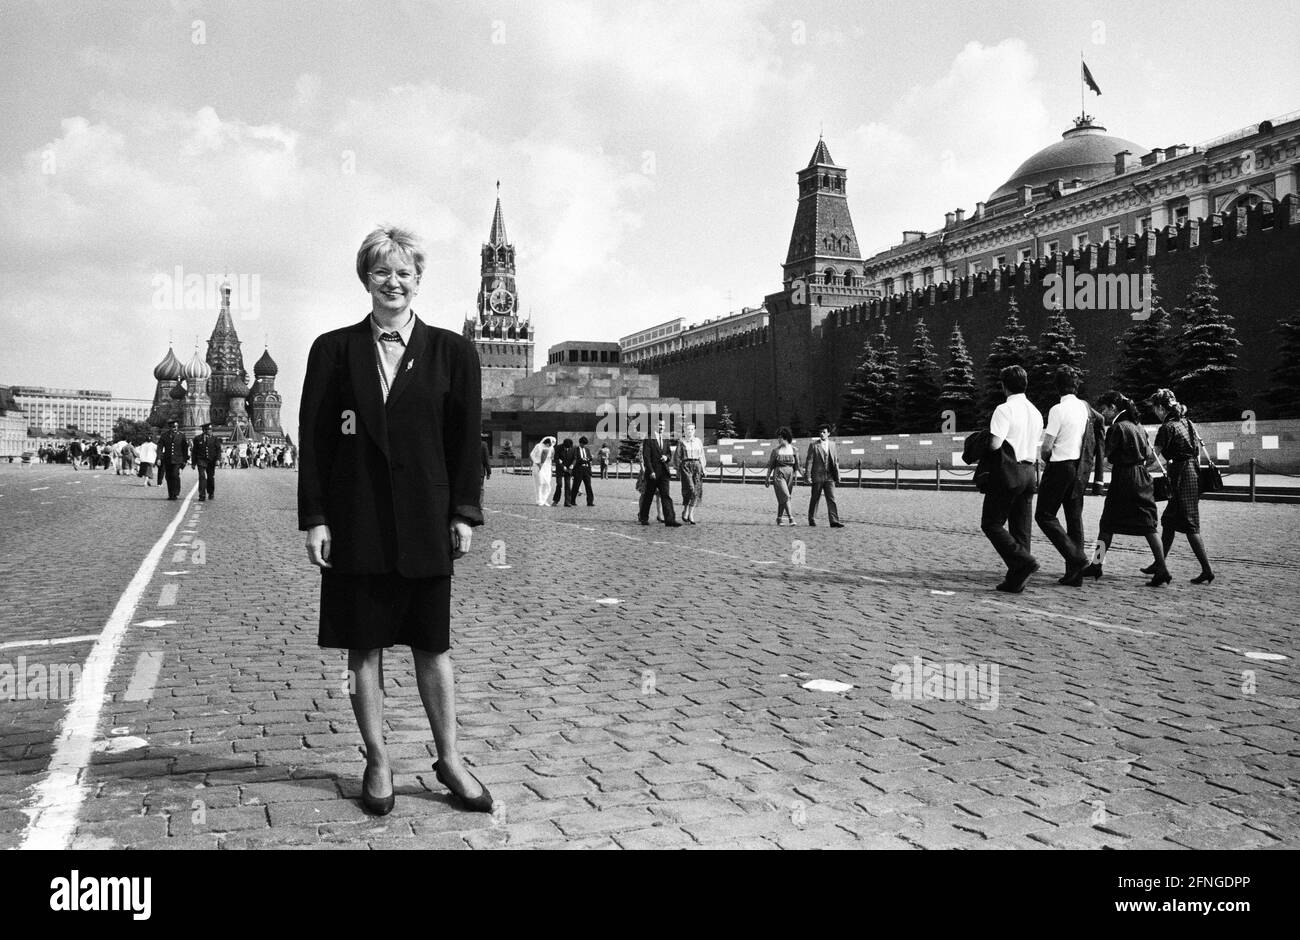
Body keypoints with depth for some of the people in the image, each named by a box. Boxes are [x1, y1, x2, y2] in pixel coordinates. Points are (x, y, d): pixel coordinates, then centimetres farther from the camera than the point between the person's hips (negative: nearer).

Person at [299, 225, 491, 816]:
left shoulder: (451, 352, 4)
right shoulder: (333, 350, 5)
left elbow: (466, 437, 3)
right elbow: (314, 439, 3)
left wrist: (464, 513, -2)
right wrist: (314, 518, -3)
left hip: (425, 523, 0)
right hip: (356, 524, 1)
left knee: (432, 645, 8)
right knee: (363, 646, 8)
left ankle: (449, 760, 21)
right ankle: (377, 762, 22)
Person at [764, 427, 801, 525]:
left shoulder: (794, 450, 4)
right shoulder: (776, 450, 1)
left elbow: (797, 465, 6)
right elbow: (770, 465, 5)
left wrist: (796, 476, -3)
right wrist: (767, 478, 4)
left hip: (790, 474, 2)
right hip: (778, 475, -2)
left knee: (782, 498, 7)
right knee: (785, 496, -15)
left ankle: (779, 518, 19)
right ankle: (791, 518, -18)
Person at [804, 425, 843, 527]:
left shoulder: (832, 444, 11)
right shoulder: (813, 445, -1)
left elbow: (835, 460, 14)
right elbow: (809, 461, -4)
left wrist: (837, 476, 11)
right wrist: (808, 476, -11)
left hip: (830, 477, 3)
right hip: (817, 476, -3)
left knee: (831, 499, -5)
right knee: (815, 499, 6)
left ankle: (834, 521, -8)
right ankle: (812, 519, 18)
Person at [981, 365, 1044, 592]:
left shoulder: (1004, 410, -12)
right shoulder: (1035, 412, 13)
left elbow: (995, 444, -20)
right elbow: (1035, 446, 15)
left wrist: (986, 440, 1)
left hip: (1008, 472, -8)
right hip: (1029, 472, 8)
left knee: (991, 524, 1)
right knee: (1021, 528, 9)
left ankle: (1023, 561, -13)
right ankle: (1016, 580, 11)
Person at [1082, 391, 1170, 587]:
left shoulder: (1117, 427, -9)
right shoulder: (1138, 427, 13)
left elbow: (1104, 453, -9)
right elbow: (1149, 456, 15)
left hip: (1123, 479, -7)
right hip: (1142, 479, 7)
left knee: (1107, 525, 2)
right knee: (1148, 526, 3)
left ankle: (1096, 565, 8)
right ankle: (1161, 569, -2)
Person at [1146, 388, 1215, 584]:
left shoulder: (1168, 427, -12)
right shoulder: (1187, 423, 13)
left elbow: (1153, 456, -13)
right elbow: (1198, 452, 17)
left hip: (1182, 479, -9)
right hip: (1194, 475, 9)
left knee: (1190, 526, -6)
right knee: (1168, 521, 16)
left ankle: (1207, 570, -8)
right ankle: (1160, 564, 22)